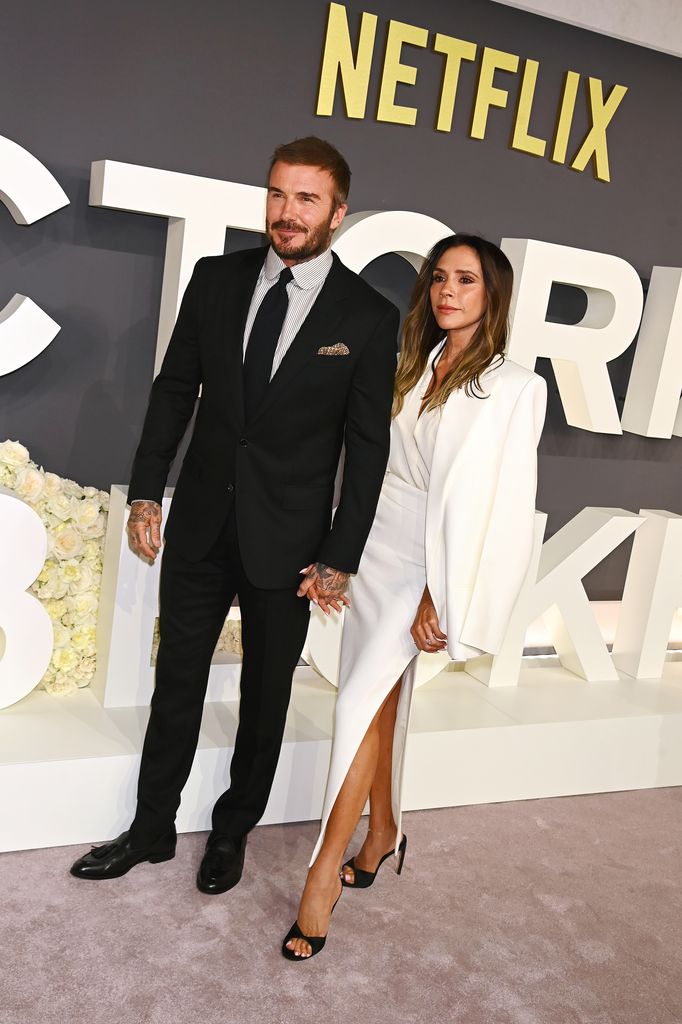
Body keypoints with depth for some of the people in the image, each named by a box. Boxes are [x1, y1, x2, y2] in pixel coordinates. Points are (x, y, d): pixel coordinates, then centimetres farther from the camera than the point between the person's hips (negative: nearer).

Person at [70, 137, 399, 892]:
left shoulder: (369, 317, -9)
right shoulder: (216, 278, 0)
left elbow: (367, 447, -7)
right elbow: (174, 388, 6)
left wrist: (340, 559, -8)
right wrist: (146, 491, 1)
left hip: (285, 543, -2)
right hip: (200, 524, 3)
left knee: (266, 696, 14)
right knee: (176, 682, 15)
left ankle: (232, 831, 36)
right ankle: (151, 829, 34)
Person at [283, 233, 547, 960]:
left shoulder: (513, 387, -7)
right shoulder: (415, 367, 11)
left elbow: (496, 499, -13)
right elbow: (377, 459, 12)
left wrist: (441, 597, -17)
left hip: (425, 565, -6)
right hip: (374, 551, 6)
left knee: (363, 701, -13)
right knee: (379, 705, 13)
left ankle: (322, 879, -3)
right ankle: (382, 835, 32)